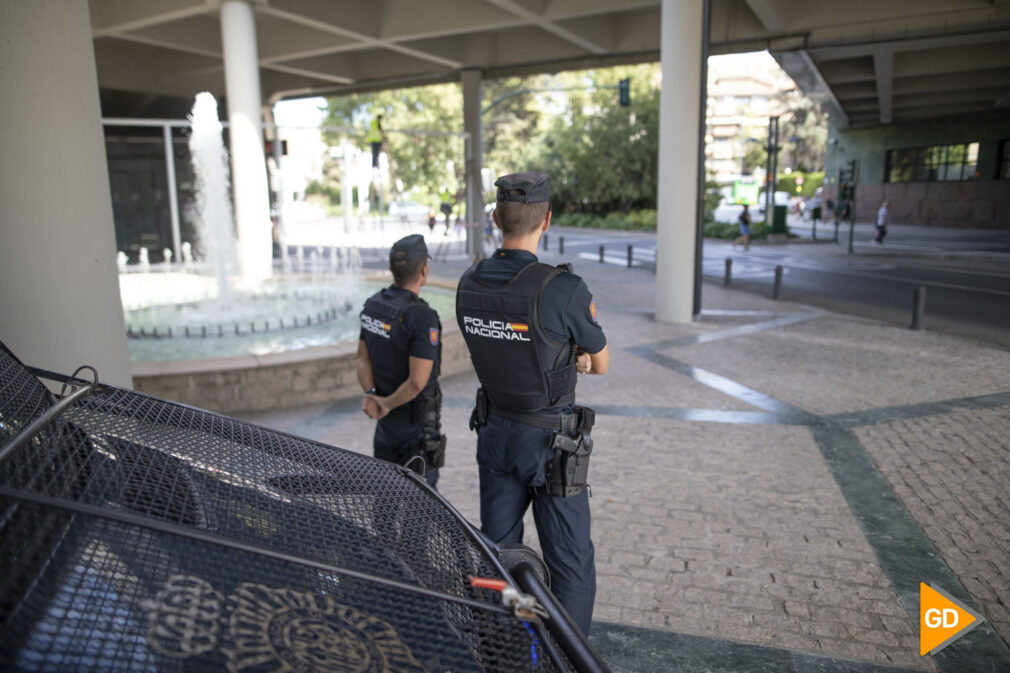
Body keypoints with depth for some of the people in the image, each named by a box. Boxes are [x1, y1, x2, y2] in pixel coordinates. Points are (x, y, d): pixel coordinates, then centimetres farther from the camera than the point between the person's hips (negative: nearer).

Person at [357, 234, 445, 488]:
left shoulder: (373, 304, -1)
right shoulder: (422, 317, -26)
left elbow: (363, 358, 2)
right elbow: (417, 381, -28)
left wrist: (372, 396, -9)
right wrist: (387, 405, -14)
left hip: (387, 419, 7)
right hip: (416, 419, -7)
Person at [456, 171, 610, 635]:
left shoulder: (469, 285, -4)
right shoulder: (564, 289, -23)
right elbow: (601, 364, -7)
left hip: (494, 432, 6)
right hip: (549, 441, -6)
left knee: (497, 551, 20)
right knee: (571, 563, 9)